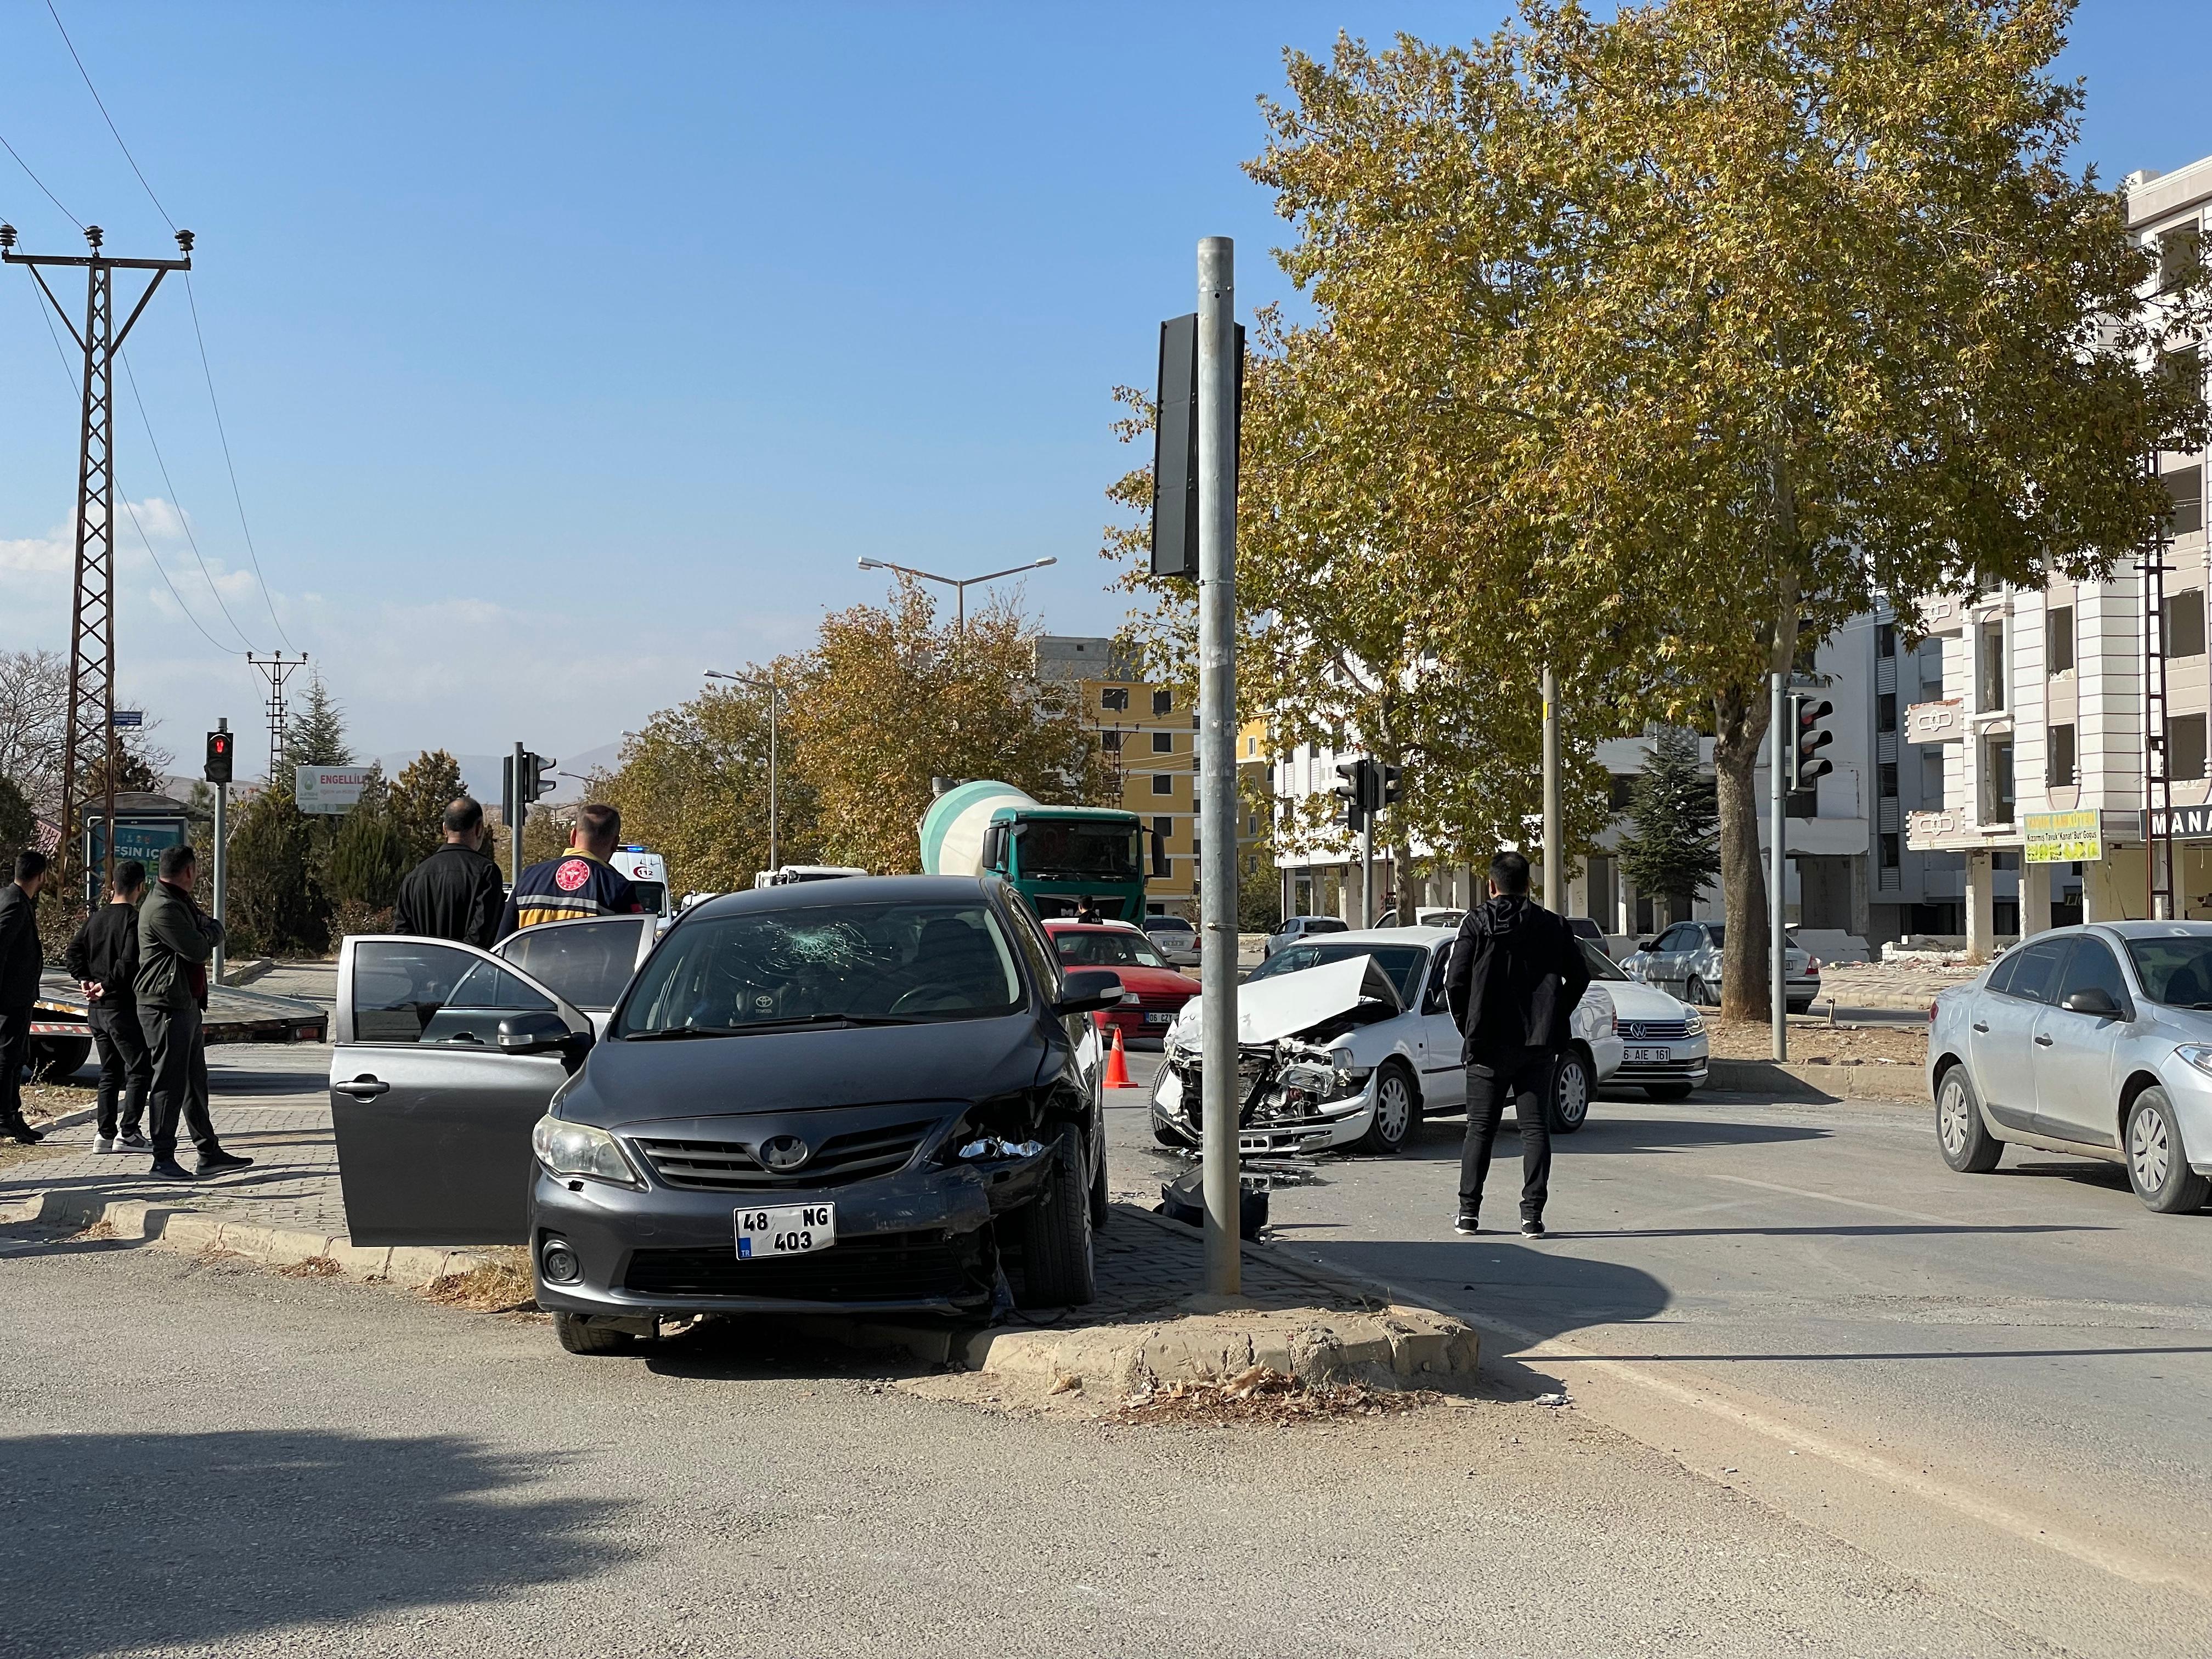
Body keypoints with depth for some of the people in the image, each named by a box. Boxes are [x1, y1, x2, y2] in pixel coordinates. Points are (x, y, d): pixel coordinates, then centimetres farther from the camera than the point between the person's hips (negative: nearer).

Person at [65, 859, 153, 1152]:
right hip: (124, 1007, -7)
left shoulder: (96, 917, 9)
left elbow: (73, 952, 6)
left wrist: (86, 981, 0)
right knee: (140, 1070, 0)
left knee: (109, 1073, 14)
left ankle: (106, 1134, 12)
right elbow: (130, 961, -22)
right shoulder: (133, 919, -13)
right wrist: (108, 986, -11)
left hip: (97, 1008, 7)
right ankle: (128, 1132, -6)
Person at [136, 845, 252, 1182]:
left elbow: (216, 932, 16)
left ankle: (210, 1153, 18)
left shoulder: (180, 903, 18)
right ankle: (163, 1159, -2)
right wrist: (208, 936, 1)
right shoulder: (163, 908, -17)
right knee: (170, 1082, -7)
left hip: (186, 1004, 11)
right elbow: (198, 950, -18)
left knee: (195, 1080, 13)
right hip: (165, 1006, -11)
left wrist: (206, 935, -4)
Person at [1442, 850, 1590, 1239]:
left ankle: (1469, 1211, 5)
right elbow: (1579, 977, 7)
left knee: (1480, 1127, 7)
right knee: (1535, 1127, 5)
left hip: (1488, 1045, -1)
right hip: (1539, 1045, 1)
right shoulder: (1552, 925, 4)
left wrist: (1467, 1027, 6)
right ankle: (1533, 1214, -1)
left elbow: (1454, 981, -7)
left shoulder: (1476, 923, -3)